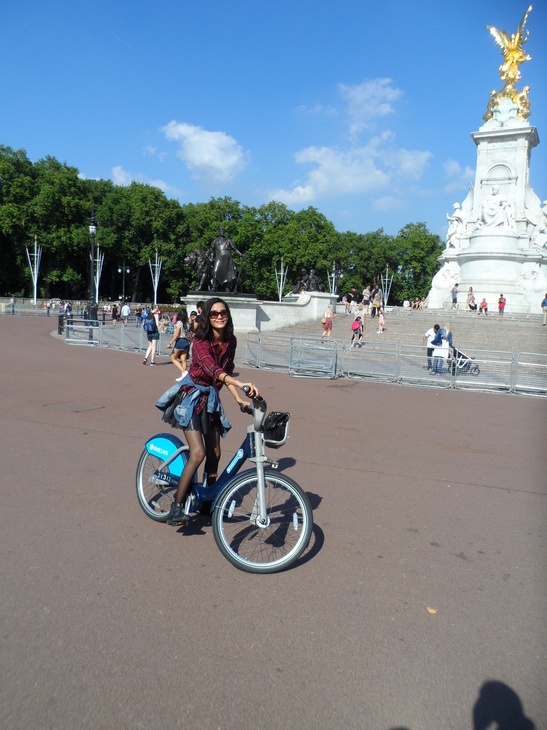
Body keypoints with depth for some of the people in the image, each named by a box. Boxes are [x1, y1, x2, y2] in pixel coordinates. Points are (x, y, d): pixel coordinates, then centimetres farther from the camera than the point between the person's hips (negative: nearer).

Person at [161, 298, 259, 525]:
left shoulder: (230, 342, 0)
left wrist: (239, 399, -8)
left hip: (211, 397, 7)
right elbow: (212, 369, -39)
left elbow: (227, 372, 6)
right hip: (192, 395, -7)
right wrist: (241, 384, -53)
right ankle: (176, 509, -9)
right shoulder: (201, 342, -21)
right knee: (198, 453, -19)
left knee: (214, 454, 10)